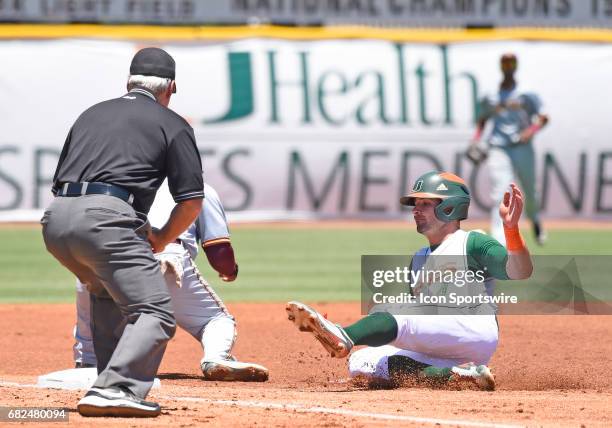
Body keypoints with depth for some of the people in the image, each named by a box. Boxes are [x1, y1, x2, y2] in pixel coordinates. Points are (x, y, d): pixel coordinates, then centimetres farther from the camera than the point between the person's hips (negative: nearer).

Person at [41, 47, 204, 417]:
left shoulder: (92, 114, 30)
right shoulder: (172, 123, 14)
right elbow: (192, 200, 6)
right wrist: (160, 240, 23)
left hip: (56, 220, 6)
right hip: (105, 218, -6)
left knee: (108, 291, 30)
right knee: (155, 313, -7)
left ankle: (112, 384, 21)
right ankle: (115, 390, -28)